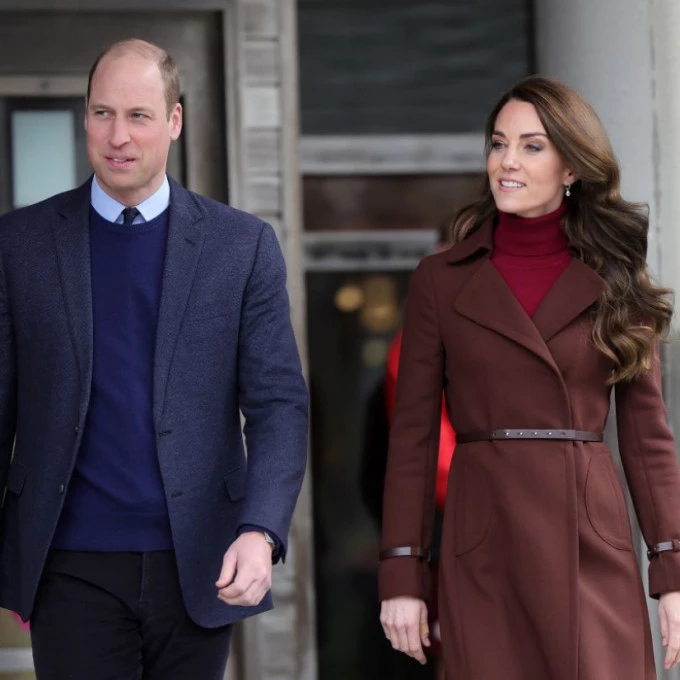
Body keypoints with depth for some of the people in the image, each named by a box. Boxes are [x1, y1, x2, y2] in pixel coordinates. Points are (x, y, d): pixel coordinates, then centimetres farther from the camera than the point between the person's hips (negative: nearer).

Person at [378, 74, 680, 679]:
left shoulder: (616, 283, 7)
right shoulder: (441, 281, 6)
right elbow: (413, 435, 5)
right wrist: (402, 575, -1)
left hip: (592, 545, 0)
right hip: (485, 551, 0)